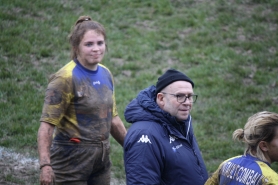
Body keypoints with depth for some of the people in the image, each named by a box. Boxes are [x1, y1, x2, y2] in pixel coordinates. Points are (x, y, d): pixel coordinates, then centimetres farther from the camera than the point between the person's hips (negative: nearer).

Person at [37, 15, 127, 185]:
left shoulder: (106, 74, 8)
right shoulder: (65, 79, -13)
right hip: (72, 160, -7)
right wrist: (45, 164, -30)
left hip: (101, 159, 7)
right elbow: (47, 124, -20)